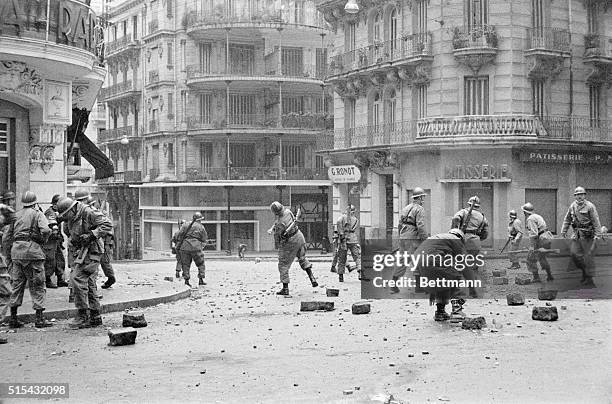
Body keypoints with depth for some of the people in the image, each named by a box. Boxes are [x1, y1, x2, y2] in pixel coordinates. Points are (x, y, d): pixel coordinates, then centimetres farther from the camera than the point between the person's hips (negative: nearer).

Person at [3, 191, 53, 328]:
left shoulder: (16, 215, 17)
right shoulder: (37, 214, 2)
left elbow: (6, 238, 16)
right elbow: (45, 230, -15)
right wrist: (43, 240, 3)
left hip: (16, 251, 5)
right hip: (32, 250, -5)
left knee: (17, 284, 12)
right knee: (37, 286, 0)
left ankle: (13, 318, 14)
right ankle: (39, 319, -2)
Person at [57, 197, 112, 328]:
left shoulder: (88, 213, -16)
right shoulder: (71, 219, 10)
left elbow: (107, 225, -18)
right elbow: (71, 235, 29)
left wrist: (91, 235, -24)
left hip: (91, 250, -9)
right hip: (80, 251, 9)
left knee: (77, 278, -16)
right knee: (89, 284, 9)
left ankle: (83, 315, -12)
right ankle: (95, 317, 14)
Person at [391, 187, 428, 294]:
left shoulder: (406, 208, 16)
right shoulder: (419, 209, -9)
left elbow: (400, 225, 17)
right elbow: (420, 226, -18)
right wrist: (426, 240, -14)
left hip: (403, 237, 8)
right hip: (414, 238, -8)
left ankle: (393, 285, 8)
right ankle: (419, 286, 2)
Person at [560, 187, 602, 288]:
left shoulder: (590, 206, -8)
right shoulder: (572, 206, 9)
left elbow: (596, 221, -11)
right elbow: (567, 219, 19)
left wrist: (597, 234, -16)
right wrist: (564, 231, 16)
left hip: (587, 235, -5)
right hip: (577, 234, 5)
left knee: (587, 255, -4)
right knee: (574, 252, -6)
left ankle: (589, 279, 3)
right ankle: (584, 270, 15)